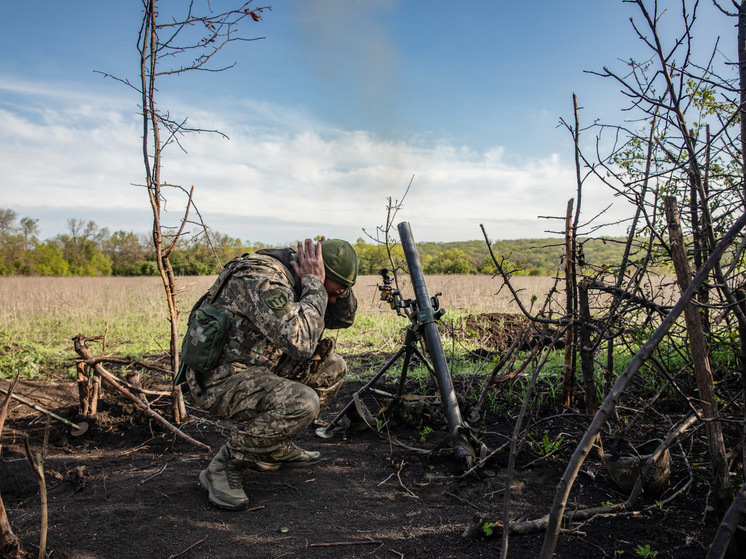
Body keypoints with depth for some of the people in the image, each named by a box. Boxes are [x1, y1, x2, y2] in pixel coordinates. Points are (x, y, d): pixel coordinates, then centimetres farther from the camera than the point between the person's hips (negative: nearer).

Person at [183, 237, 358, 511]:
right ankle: (225, 465, -10)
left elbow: (343, 318, 14)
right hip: (220, 381, -10)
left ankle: (276, 448, 14)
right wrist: (314, 285, -25)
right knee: (302, 403, -31)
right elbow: (300, 342, -36)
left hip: (259, 370, 10)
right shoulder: (262, 281, -25)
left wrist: (339, 288, -5)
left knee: (332, 368, 9)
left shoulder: (294, 278, 4)